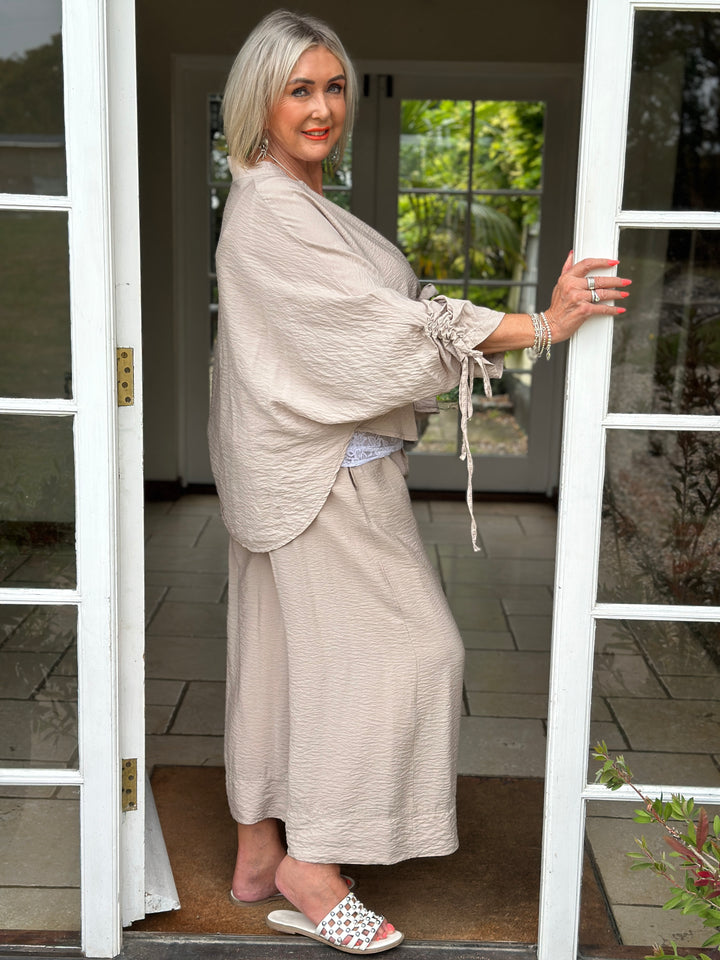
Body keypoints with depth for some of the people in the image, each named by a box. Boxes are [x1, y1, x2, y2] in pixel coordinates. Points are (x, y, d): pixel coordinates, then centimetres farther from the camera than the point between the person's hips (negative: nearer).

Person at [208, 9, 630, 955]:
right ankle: (311, 864, 8)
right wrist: (541, 326, -20)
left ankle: (260, 853, 26)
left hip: (301, 473, 10)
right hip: (323, 476, -10)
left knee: (281, 654, 13)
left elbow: (360, 321, 18)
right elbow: (386, 322, -21)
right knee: (400, 648, -3)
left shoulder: (295, 204, 16)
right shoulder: (272, 212, -16)